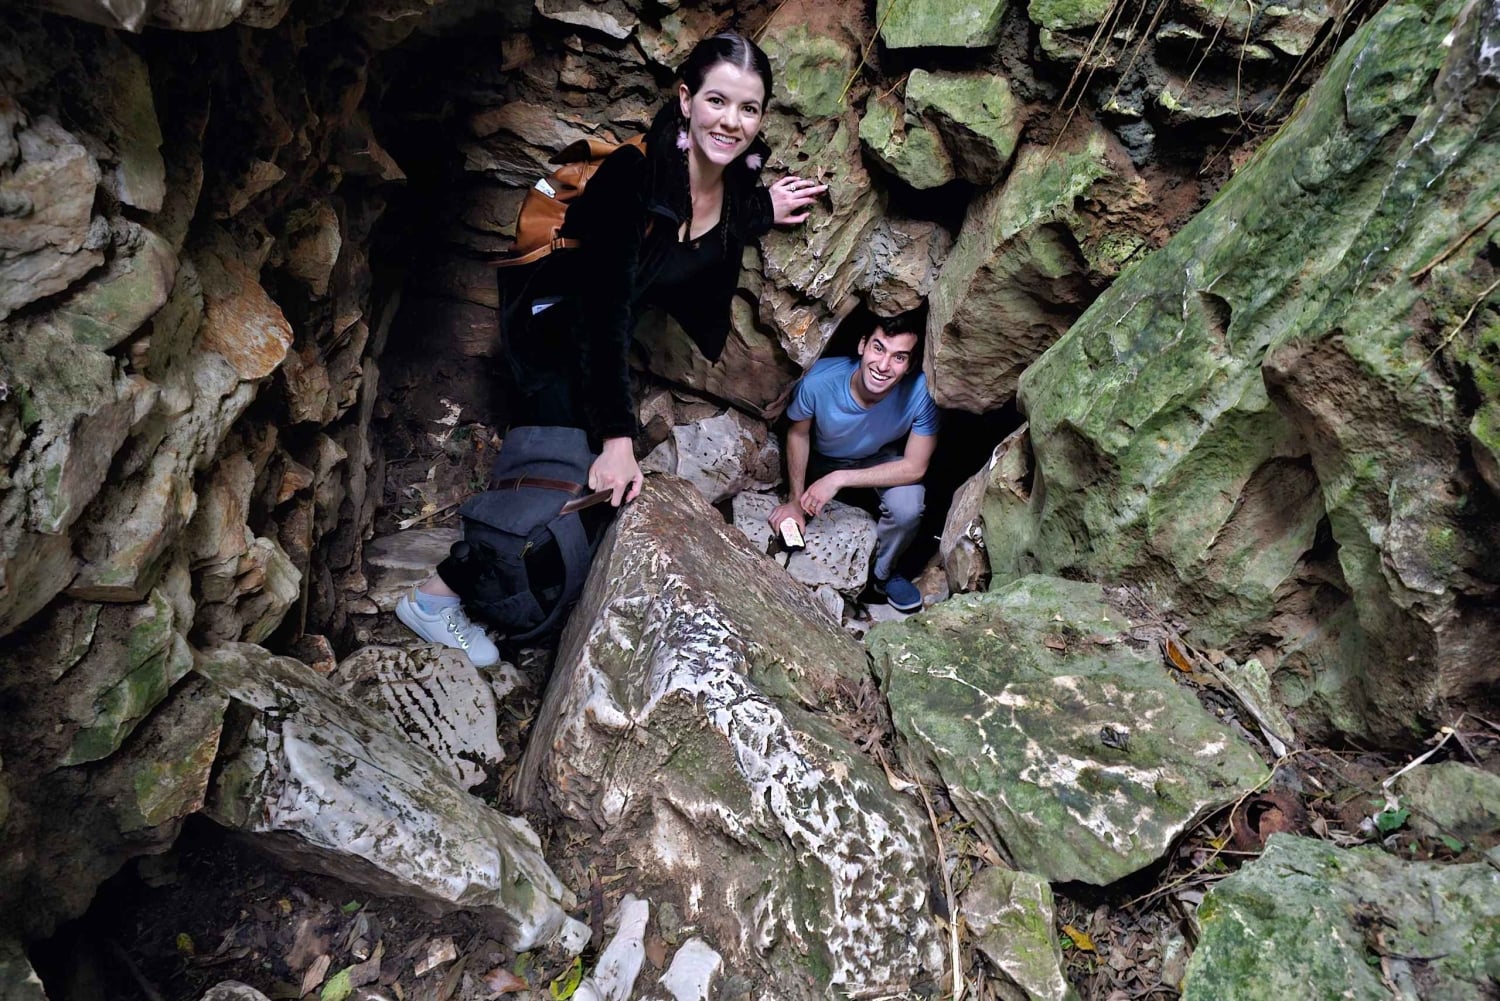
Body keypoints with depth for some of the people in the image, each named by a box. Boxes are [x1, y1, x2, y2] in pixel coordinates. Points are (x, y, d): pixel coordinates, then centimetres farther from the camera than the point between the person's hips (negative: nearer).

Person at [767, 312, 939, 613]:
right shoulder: (819, 381, -36)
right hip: (822, 458, 1)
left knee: (907, 507, -26)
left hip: (883, 460, -1)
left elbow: (914, 467, -27)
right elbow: (798, 434, -14)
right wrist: (795, 500, -13)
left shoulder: (921, 391, -37)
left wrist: (839, 479, -31)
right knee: (787, 526, -7)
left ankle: (881, 574, 3)